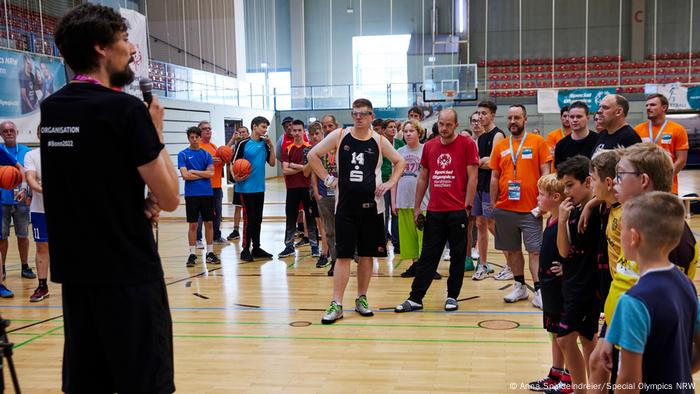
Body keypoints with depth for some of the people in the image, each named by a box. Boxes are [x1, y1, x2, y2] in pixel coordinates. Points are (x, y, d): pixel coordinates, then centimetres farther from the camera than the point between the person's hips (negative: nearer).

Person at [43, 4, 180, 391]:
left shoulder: (50, 108, 7)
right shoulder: (124, 108, -15)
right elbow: (169, 199, -14)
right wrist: (156, 131, -3)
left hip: (75, 270, 8)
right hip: (128, 271, -7)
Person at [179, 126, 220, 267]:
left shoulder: (206, 154, 8)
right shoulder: (183, 154, 0)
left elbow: (211, 173, -4)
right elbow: (185, 175, -11)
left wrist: (194, 172, -7)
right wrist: (203, 174, -5)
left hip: (207, 193, 3)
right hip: (191, 194, -3)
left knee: (209, 223, 6)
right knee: (193, 224, 1)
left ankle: (210, 252, 14)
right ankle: (192, 254, 9)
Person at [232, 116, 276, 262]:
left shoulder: (265, 144, 9)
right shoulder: (243, 144, -7)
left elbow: (272, 163, 8)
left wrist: (271, 146, -2)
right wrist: (235, 177, -23)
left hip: (260, 188, 6)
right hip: (246, 188, -6)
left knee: (258, 219, 11)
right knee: (249, 219, -4)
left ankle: (256, 248, 21)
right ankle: (245, 249, 7)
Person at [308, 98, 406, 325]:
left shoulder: (379, 141, 2)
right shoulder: (339, 136, 0)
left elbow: (400, 162, 15)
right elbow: (313, 155, 5)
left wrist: (390, 183, 2)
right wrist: (327, 179, -1)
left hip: (371, 206, 1)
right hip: (345, 206, -1)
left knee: (366, 255, 8)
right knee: (343, 255, -2)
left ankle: (361, 299, 23)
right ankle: (336, 305, 2)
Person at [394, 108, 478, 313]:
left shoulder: (467, 144, -3)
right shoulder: (429, 146, 9)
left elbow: (472, 177, -5)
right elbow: (423, 178, 15)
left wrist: (467, 206, -10)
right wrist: (417, 206, 13)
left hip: (458, 211, -3)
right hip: (434, 211, 4)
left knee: (457, 256, 8)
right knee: (427, 257, 7)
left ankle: (452, 297, 20)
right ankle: (415, 299, 11)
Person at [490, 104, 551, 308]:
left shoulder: (538, 142, 0)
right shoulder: (500, 146, 8)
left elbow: (545, 173, -2)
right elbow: (494, 177, 12)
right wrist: (493, 204, 8)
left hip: (530, 208, -3)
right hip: (505, 208, 3)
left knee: (535, 250, -3)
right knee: (512, 249, 10)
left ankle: (539, 291, 2)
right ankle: (519, 286, 23)